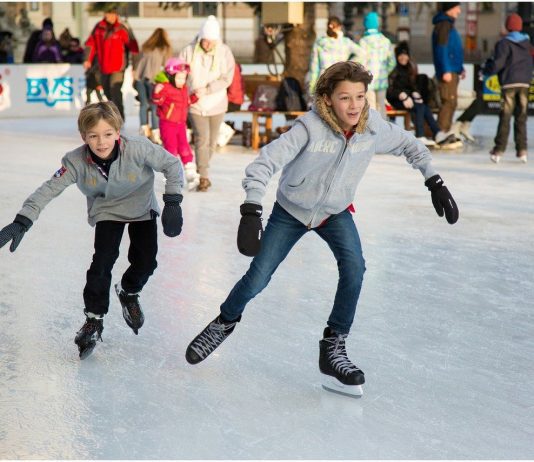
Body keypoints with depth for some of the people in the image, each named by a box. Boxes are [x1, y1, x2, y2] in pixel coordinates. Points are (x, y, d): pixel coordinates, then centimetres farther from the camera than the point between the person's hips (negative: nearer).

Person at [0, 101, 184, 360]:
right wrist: (21, 222, -38)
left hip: (142, 208, 0)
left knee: (145, 262, -6)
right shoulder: (77, 162, -30)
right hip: (107, 212, 0)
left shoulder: (138, 149, -34)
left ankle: (128, 293, 29)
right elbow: (49, 189, -29)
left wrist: (172, 203, -27)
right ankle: (94, 319, 1)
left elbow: (172, 164, -22)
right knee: (103, 261, -16)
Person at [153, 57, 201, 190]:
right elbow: (157, 101, -24)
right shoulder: (165, 88, -16)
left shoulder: (184, 88, 8)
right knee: (171, 149, -1)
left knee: (184, 148, 5)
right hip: (168, 124, -6)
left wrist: (195, 97, 9)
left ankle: (191, 174, 7)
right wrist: (157, 93, -41)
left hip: (181, 124, 6)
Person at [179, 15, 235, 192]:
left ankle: (201, 170, 32)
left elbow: (226, 78, -12)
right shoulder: (189, 51, -9)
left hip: (216, 103, 2)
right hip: (196, 104, -2)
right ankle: (204, 177, -10)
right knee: (202, 139, -13)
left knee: (212, 141, 12)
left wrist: (207, 89, -21)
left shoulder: (224, 52, -9)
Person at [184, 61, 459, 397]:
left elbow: (409, 145, 0)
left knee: (354, 267, -23)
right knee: (257, 279, 1)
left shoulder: (374, 127, -20)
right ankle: (226, 322, 34)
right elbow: (264, 164, -35)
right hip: (291, 211, -2)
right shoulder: (310, 127, -32)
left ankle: (333, 347, -8)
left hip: (335, 212, 2)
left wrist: (435, 182, -4)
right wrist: (252, 212, -45)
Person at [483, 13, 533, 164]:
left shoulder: (503, 43, -6)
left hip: (509, 84, -4)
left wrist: (487, 68, 4)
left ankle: (498, 151, -6)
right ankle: (522, 150, 3)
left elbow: (497, 64, -13)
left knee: (505, 118, -3)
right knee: (521, 118, 7)